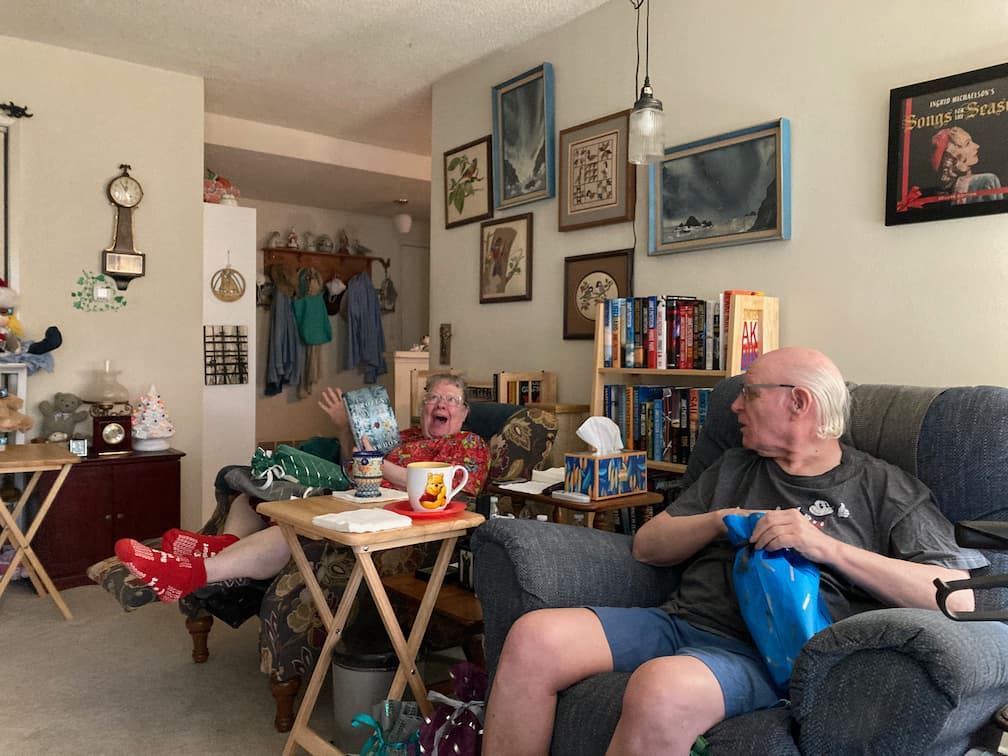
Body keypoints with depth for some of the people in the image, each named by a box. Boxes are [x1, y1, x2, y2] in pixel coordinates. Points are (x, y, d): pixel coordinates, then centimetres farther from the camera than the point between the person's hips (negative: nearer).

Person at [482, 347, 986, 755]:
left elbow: (957, 598, -5)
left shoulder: (884, 488, 9)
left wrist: (825, 545, -14)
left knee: (661, 689, -38)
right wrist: (722, 521, 0)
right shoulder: (735, 467, 23)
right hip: (680, 623, 5)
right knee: (533, 638, -20)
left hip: (767, 651, -5)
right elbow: (647, 545, 18)